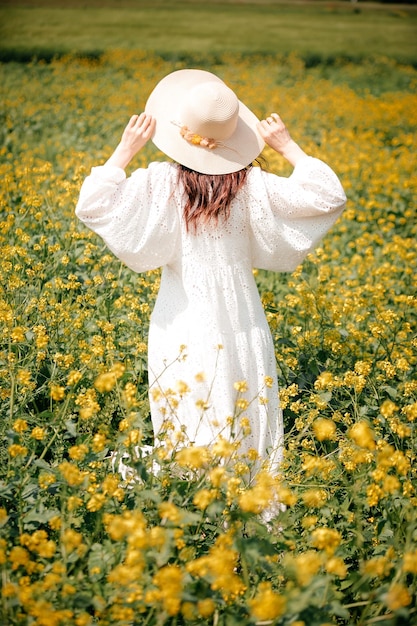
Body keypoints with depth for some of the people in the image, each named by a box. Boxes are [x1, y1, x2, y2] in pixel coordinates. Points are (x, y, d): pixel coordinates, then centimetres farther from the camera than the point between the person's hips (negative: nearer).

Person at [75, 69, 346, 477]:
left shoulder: (162, 182, -12)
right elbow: (330, 198, -5)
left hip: (183, 330, -1)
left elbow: (93, 206, -16)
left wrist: (125, 150, -9)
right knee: (244, 426, 12)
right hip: (239, 324, 1)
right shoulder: (251, 185, -8)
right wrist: (288, 146, -1)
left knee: (188, 429, 8)